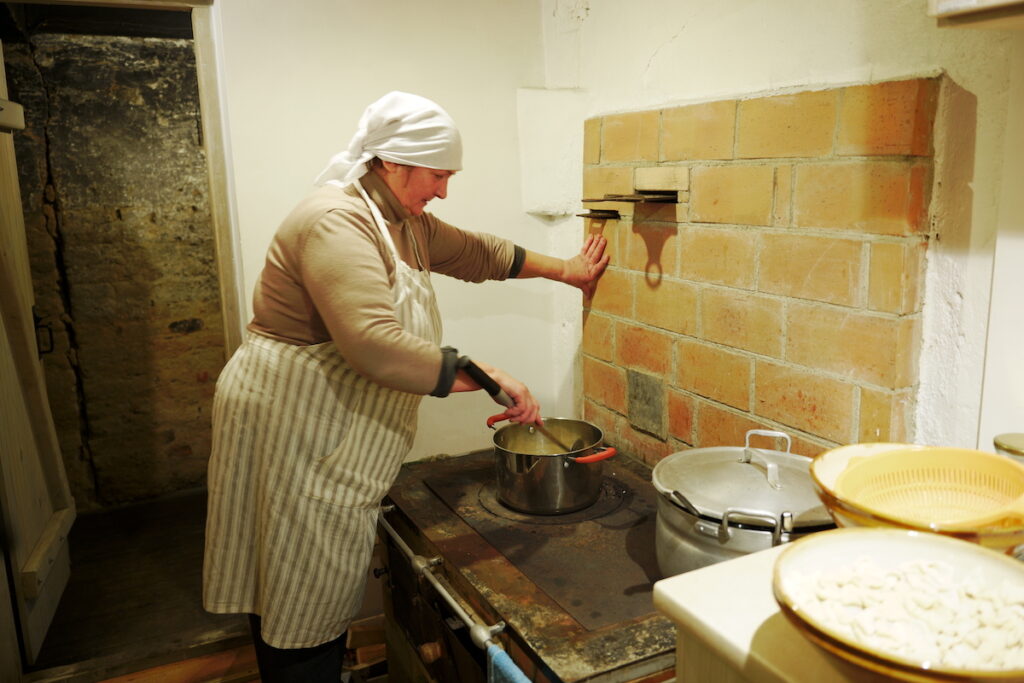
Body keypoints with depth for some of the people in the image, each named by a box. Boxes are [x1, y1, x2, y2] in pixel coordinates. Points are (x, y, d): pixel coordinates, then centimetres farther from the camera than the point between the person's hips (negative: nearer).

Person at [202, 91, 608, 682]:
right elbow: (378, 346, -32)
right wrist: (486, 377, -26)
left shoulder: (407, 223, 10)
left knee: (329, 591, 20)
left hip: (339, 439, 10)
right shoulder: (337, 222, -23)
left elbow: (476, 253, 22)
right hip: (291, 431, -9)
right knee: (302, 610, 3)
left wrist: (563, 270, 24)